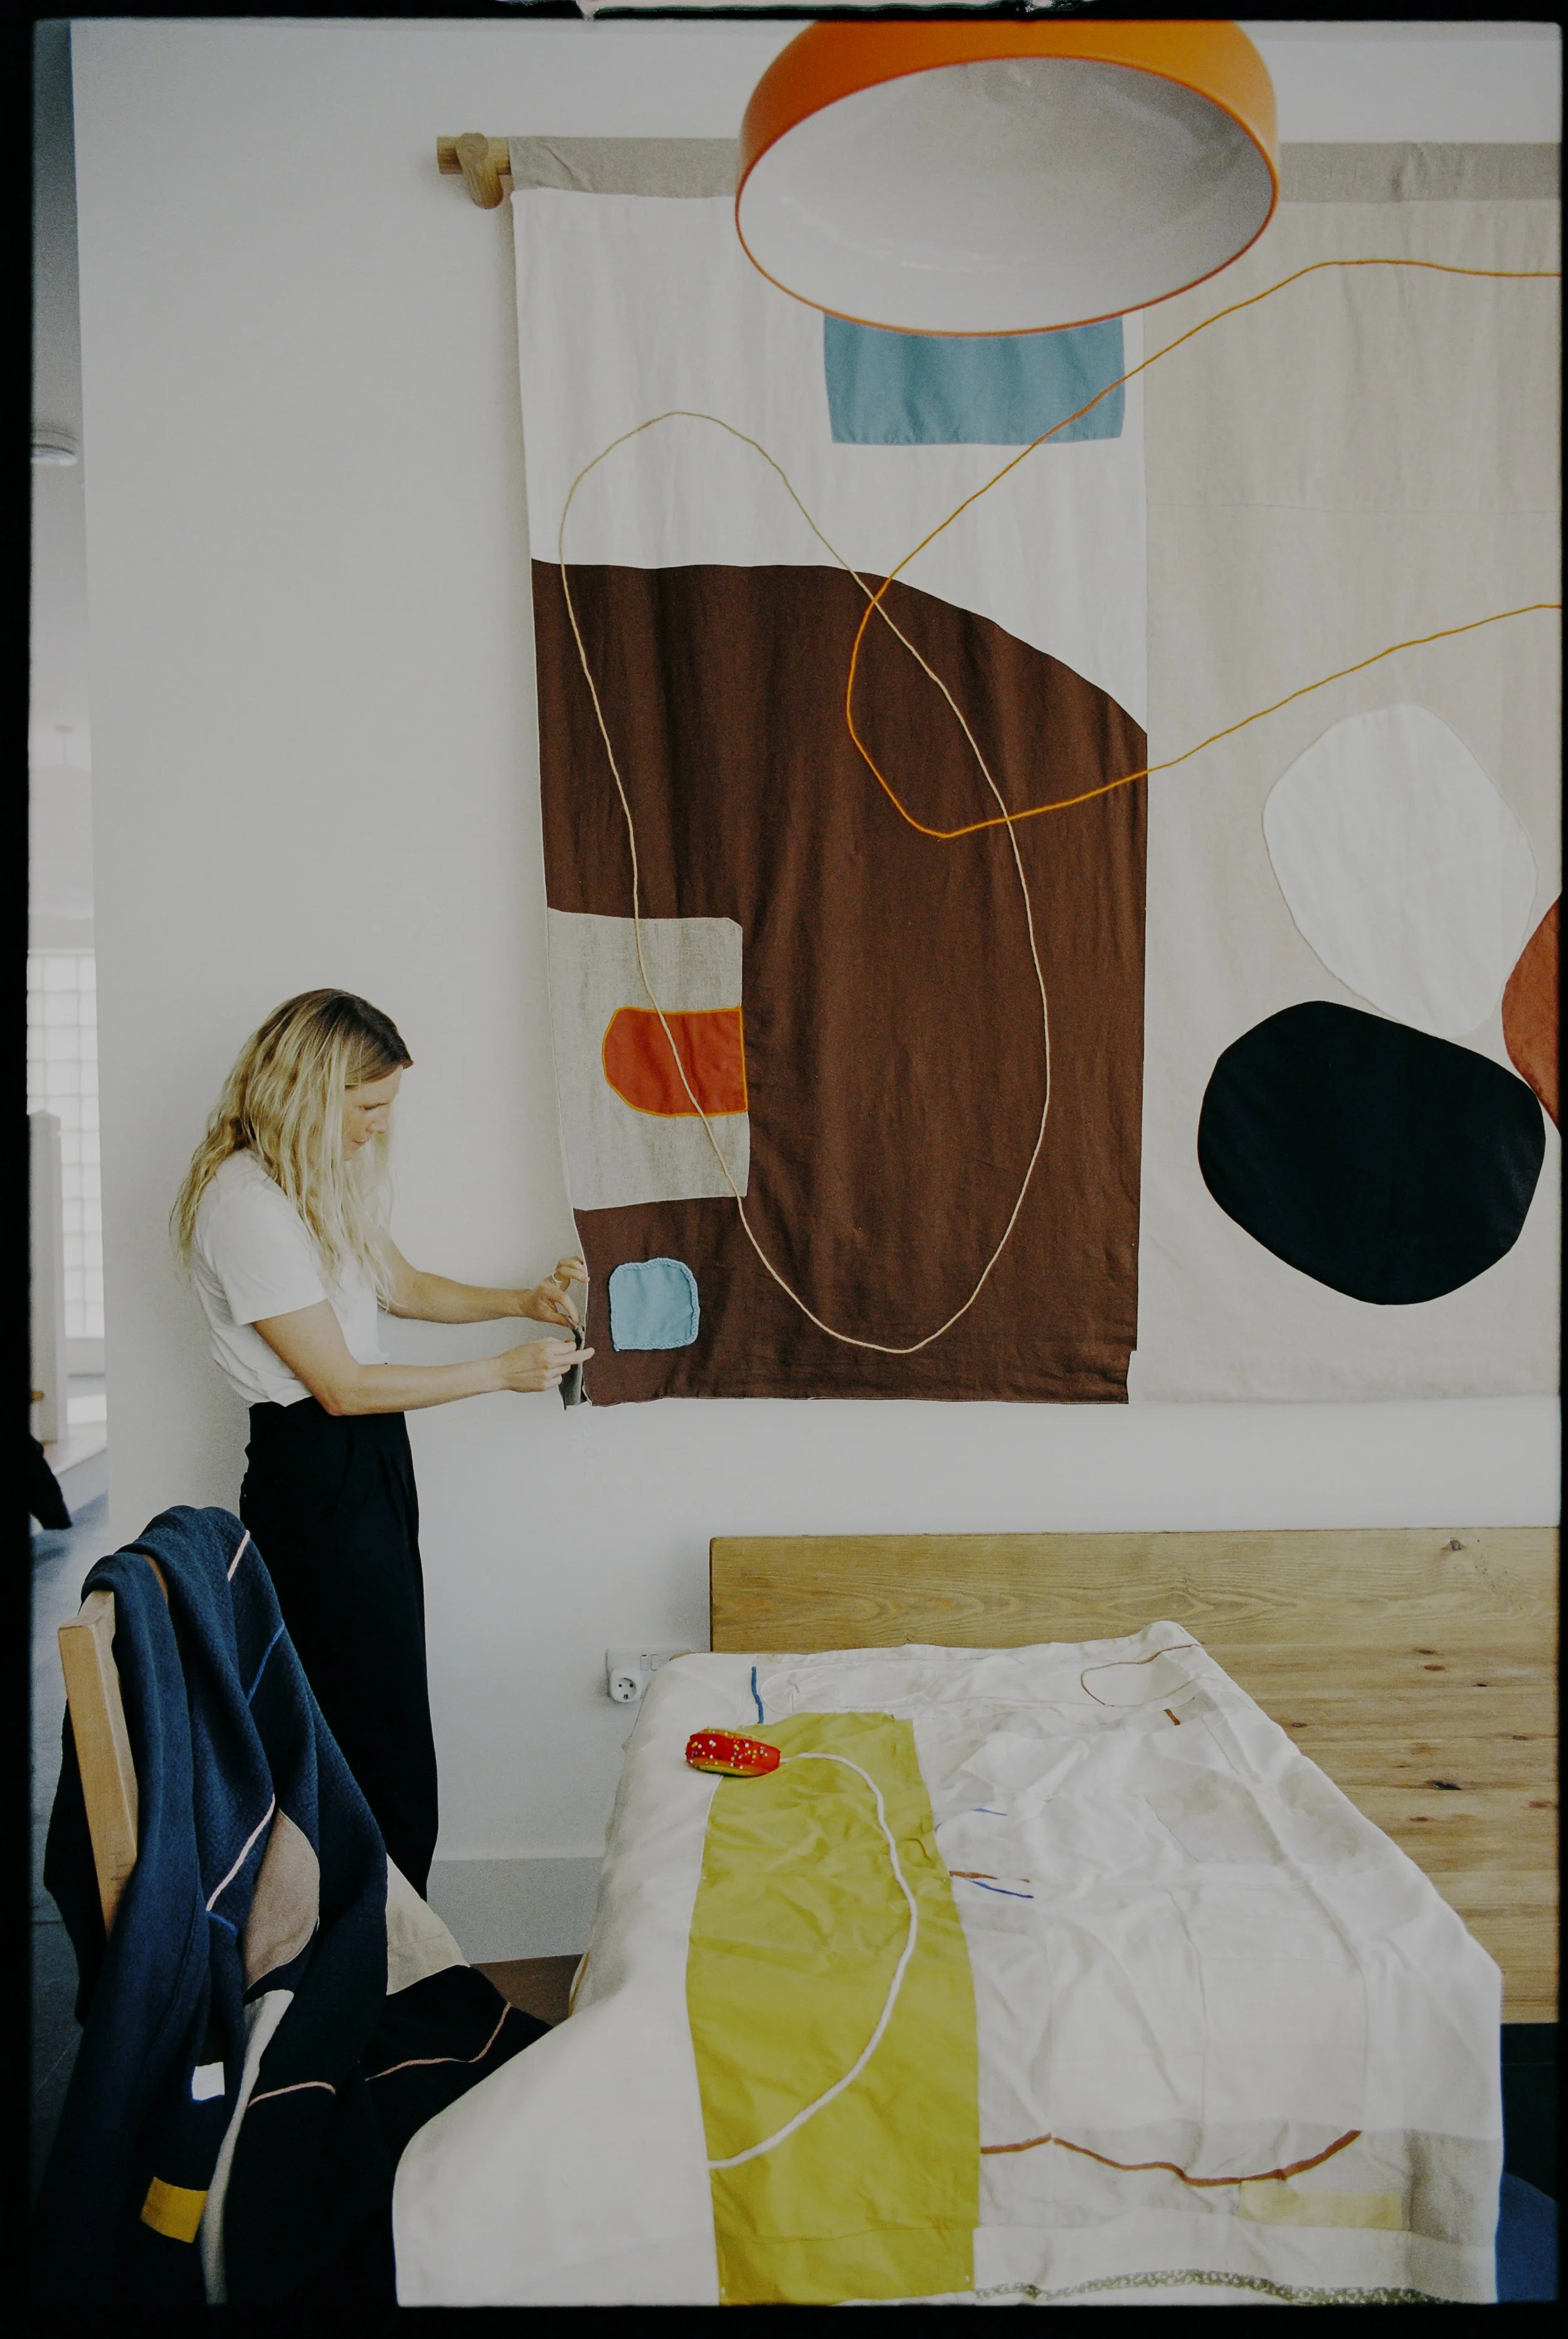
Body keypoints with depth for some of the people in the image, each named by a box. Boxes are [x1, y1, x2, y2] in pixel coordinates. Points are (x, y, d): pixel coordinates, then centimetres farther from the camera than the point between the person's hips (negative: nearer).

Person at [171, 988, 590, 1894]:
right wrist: (503, 1371, -16)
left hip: (372, 1456, 10)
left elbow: (405, 1286, 22)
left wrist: (525, 1301, 7)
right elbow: (342, 1386, -20)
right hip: (316, 1472, -10)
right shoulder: (246, 1202, -21)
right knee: (377, 1748, -2)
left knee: (383, 1712, 15)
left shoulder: (329, 1176, 9)